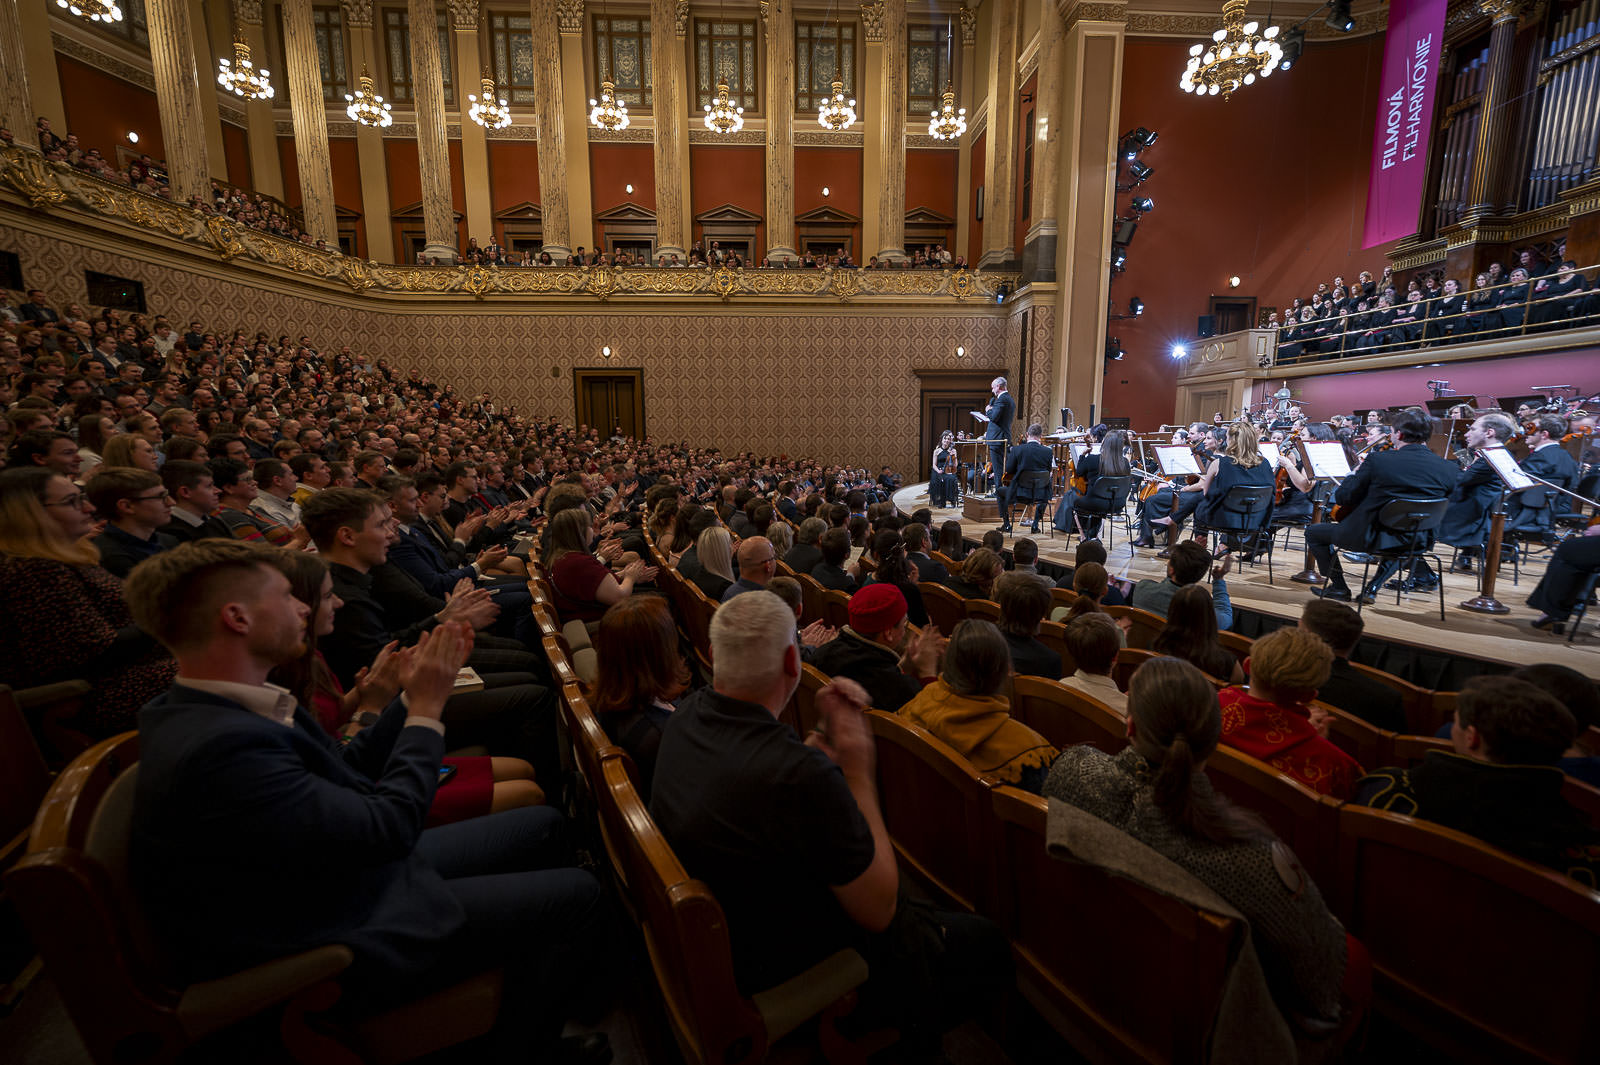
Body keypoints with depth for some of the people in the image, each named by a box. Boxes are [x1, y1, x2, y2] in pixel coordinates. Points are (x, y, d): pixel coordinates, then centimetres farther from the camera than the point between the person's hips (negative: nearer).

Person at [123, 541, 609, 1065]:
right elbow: (388, 825, -27)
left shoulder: (215, 710, -2)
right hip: (342, 940, -9)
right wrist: (427, 711, -16)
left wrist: (414, 698, 1)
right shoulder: (218, 746, -33)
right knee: (576, 895, -6)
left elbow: (346, 770, 6)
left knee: (545, 825, 12)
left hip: (359, 865, 9)